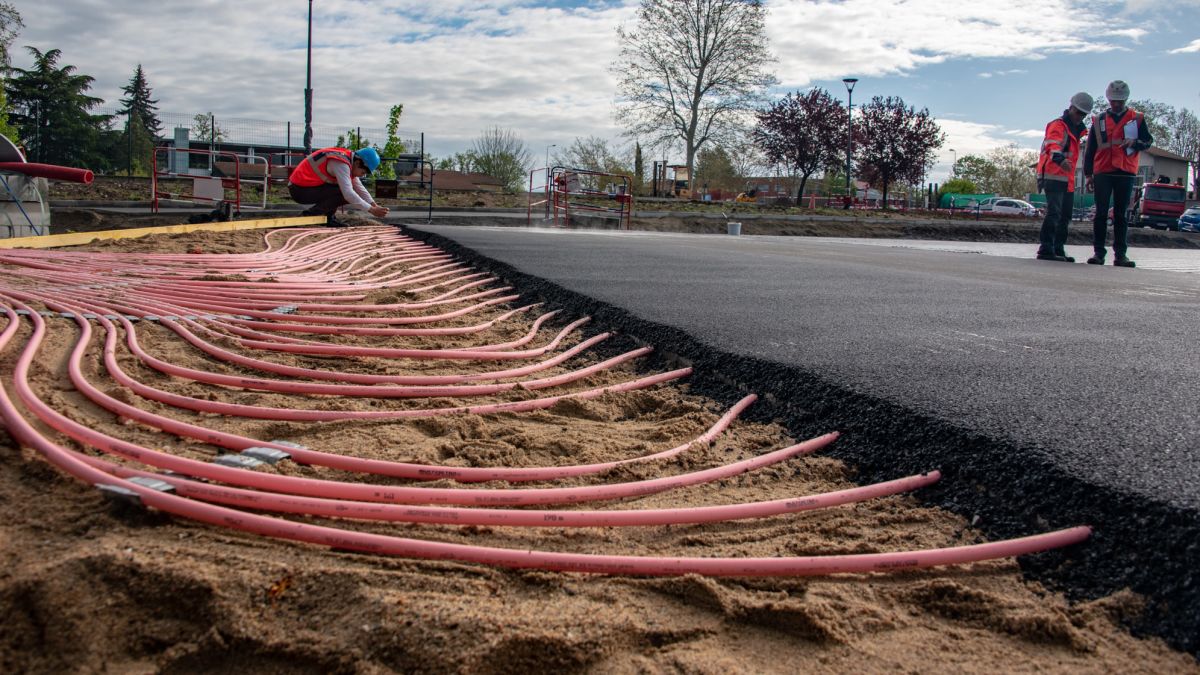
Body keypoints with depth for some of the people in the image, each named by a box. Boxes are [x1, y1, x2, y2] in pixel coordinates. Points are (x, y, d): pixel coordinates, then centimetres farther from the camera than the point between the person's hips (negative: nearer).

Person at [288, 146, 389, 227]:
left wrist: (374, 205, -2)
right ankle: (310, 215, -12)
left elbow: (359, 187, 10)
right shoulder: (341, 164, -23)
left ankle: (327, 217, 6)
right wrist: (371, 210, -25)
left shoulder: (347, 158, 7)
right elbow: (348, 193, -30)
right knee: (343, 194, -21)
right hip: (299, 189, -10)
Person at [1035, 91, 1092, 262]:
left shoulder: (1075, 129, 22)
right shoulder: (1058, 125, -9)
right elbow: (1052, 145, -31)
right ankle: (1045, 249, -22)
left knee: (1065, 216, 12)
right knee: (1054, 213, -19)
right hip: (1054, 176, -10)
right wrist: (1060, 159, -48)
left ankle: (1058, 250, 19)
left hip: (1067, 179, 10)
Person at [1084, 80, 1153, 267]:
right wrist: (1088, 174, 5)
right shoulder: (1099, 120, 9)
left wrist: (1135, 142, -15)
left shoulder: (1137, 119, 8)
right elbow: (1090, 150, 10)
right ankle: (1099, 252, 0)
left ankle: (1120, 254, 4)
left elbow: (1148, 141, 7)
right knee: (1101, 213, -2)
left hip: (1126, 173, 0)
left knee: (1121, 215, 3)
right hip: (1102, 173, 0)